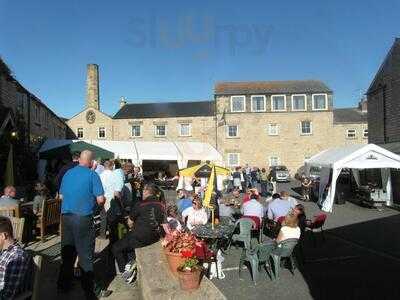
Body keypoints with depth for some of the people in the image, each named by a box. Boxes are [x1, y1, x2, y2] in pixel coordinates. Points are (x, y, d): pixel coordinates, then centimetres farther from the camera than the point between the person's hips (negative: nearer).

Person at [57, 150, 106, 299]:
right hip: (83, 217, -5)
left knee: (67, 251, 17)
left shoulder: (68, 173, 7)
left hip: (66, 216, 5)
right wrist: (103, 201, 9)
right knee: (85, 253, 4)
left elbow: (61, 196, 16)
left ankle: (63, 284, 31)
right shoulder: (92, 175, -9)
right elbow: (100, 199, -13)